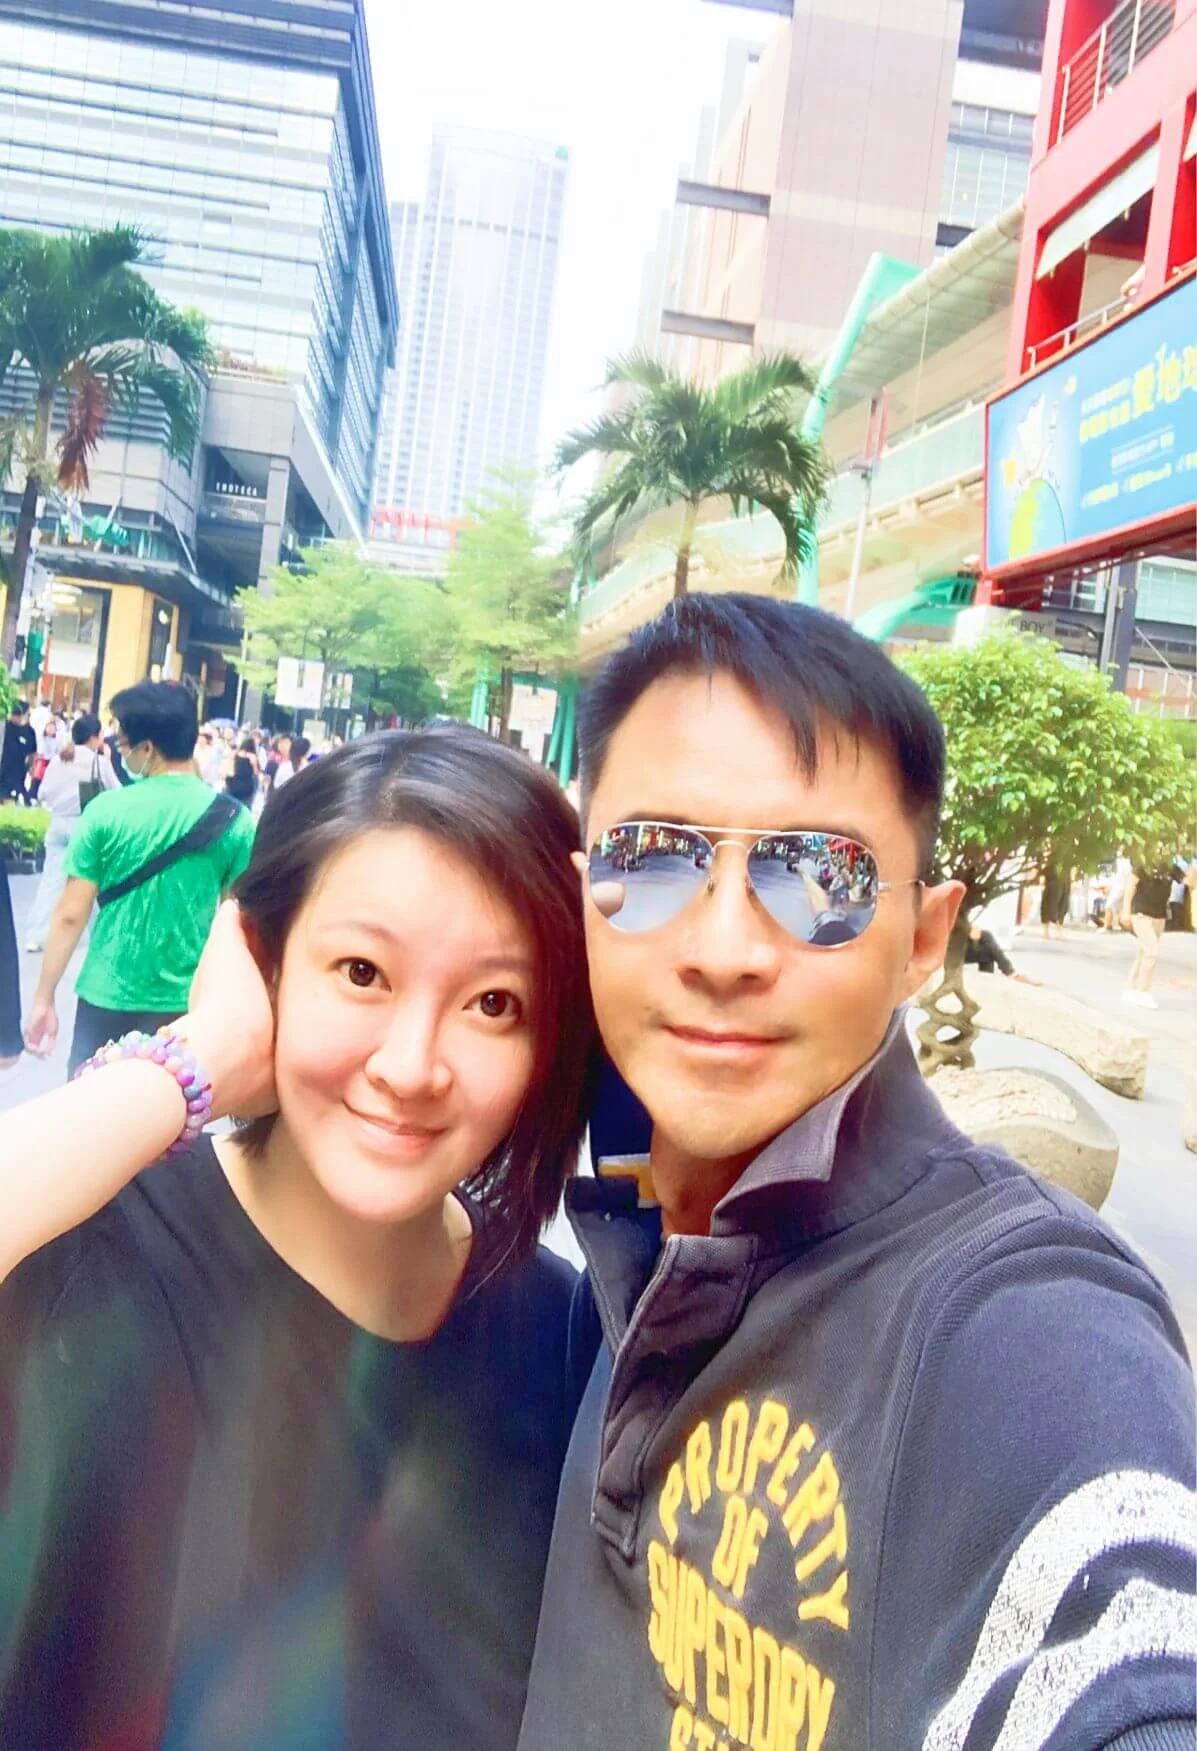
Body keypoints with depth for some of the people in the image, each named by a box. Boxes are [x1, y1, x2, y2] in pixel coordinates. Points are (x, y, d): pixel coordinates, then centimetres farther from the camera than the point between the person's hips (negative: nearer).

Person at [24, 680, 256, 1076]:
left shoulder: (107, 811, -10)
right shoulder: (234, 820, -7)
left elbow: (70, 915, -8)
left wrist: (43, 998, 3)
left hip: (107, 998, -1)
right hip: (186, 1003, 1)